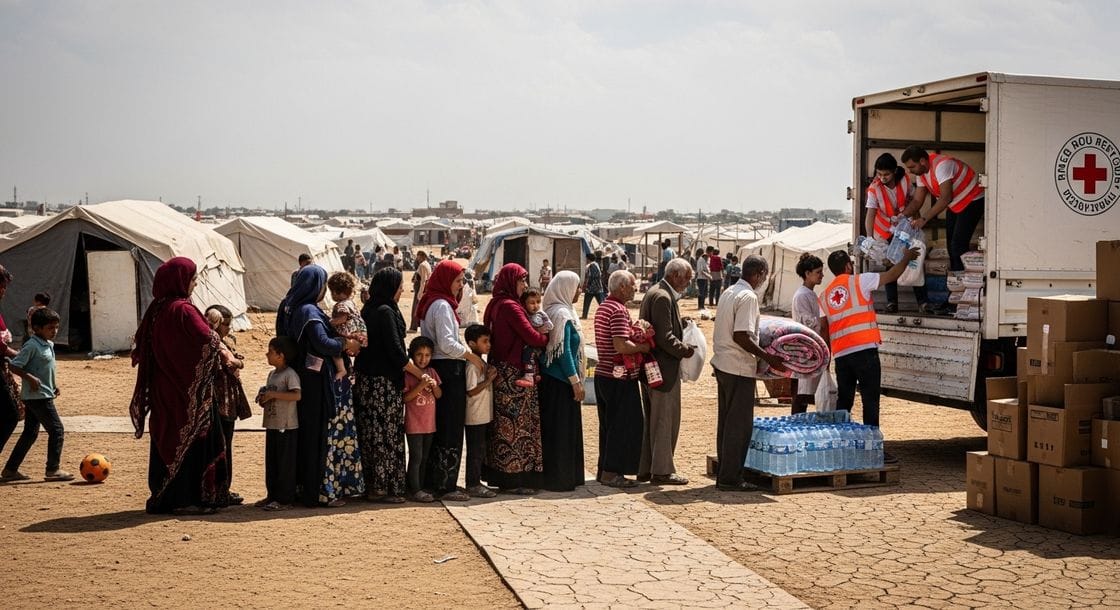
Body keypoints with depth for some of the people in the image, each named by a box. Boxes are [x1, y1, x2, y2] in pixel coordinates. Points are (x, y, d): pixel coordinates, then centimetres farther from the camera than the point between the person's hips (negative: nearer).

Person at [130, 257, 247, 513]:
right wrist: (227, 357, 0)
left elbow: (142, 346, 15)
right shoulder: (183, 310, -17)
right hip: (188, 390, -8)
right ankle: (186, 499, 4)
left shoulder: (156, 309, 8)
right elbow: (208, 340, -20)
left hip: (164, 389, 8)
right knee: (192, 439, 0)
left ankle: (163, 496, 20)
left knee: (168, 439, 14)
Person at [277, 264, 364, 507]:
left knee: (308, 433, 15)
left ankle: (305, 487, 22)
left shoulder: (293, 308, 12)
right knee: (322, 433, -2)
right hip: (318, 380, -10)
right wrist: (346, 344, -10)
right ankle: (323, 491, 4)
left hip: (306, 376, 10)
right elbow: (323, 344, -26)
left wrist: (342, 341, 8)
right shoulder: (310, 311, -17)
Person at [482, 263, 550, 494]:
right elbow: (531, 336, -17)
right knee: (517, 424, -3)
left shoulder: (496, 304, 12)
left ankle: (498, 475, 19)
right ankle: (514, 480, 2)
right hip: (515, 375, -9)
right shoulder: (510, 306, -16)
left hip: (501, 370, 9)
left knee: (504, 425, 13)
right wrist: (548, 339, 3)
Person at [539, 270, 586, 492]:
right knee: (562, 428, -3)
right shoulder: (562, 314, -16)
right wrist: (575, 381, -18)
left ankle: (550, 474, 21)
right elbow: (563, 350, -20)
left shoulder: (555, 311, 12)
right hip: (561, 381, -9)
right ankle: (560, 477, 2)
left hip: (551, 377, 9)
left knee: (552, 427, 14)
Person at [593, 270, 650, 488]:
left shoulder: (603, 307, 15)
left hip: (603, 374, 10)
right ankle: (611, 473, 0)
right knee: (623, 425, -2)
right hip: (620, 377, -10)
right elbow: (621, 346, -25)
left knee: (608, 424, 15)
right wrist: (642, 347, -10)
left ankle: (604, 469, 21)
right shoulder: (619, 310, -17)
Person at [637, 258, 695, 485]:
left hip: (652, 368, 10)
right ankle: (662, 471, 4)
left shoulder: (655, 292, 14)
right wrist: (685, 350, -11)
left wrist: (682, 336, 9)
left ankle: (646, 469, 21)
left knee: (653, 419, 15)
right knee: (664, 420, -2)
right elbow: (665, 338, -23)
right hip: (664, 369, -10)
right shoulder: (663, 297, -18)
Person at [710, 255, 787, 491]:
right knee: (740, 425, -3)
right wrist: (768, 357, -19)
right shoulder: (748, 297, -16)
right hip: (739, 368, -9)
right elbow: (740, 337, -23)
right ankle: (731, 478, 0)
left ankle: (724, 474, 19)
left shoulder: (728, 292, 12)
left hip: (722, 363, 9)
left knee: (726, 421, 14)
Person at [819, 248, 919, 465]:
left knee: (843, 401, 12)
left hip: (841, 354, 6)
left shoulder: (825, 295, 17)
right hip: (864, 349, -6)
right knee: (870, 400, -4)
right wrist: (907, 258, 25)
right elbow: (892, 275, 8)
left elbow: (824, 329, 14)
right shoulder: (859, 281, 2)